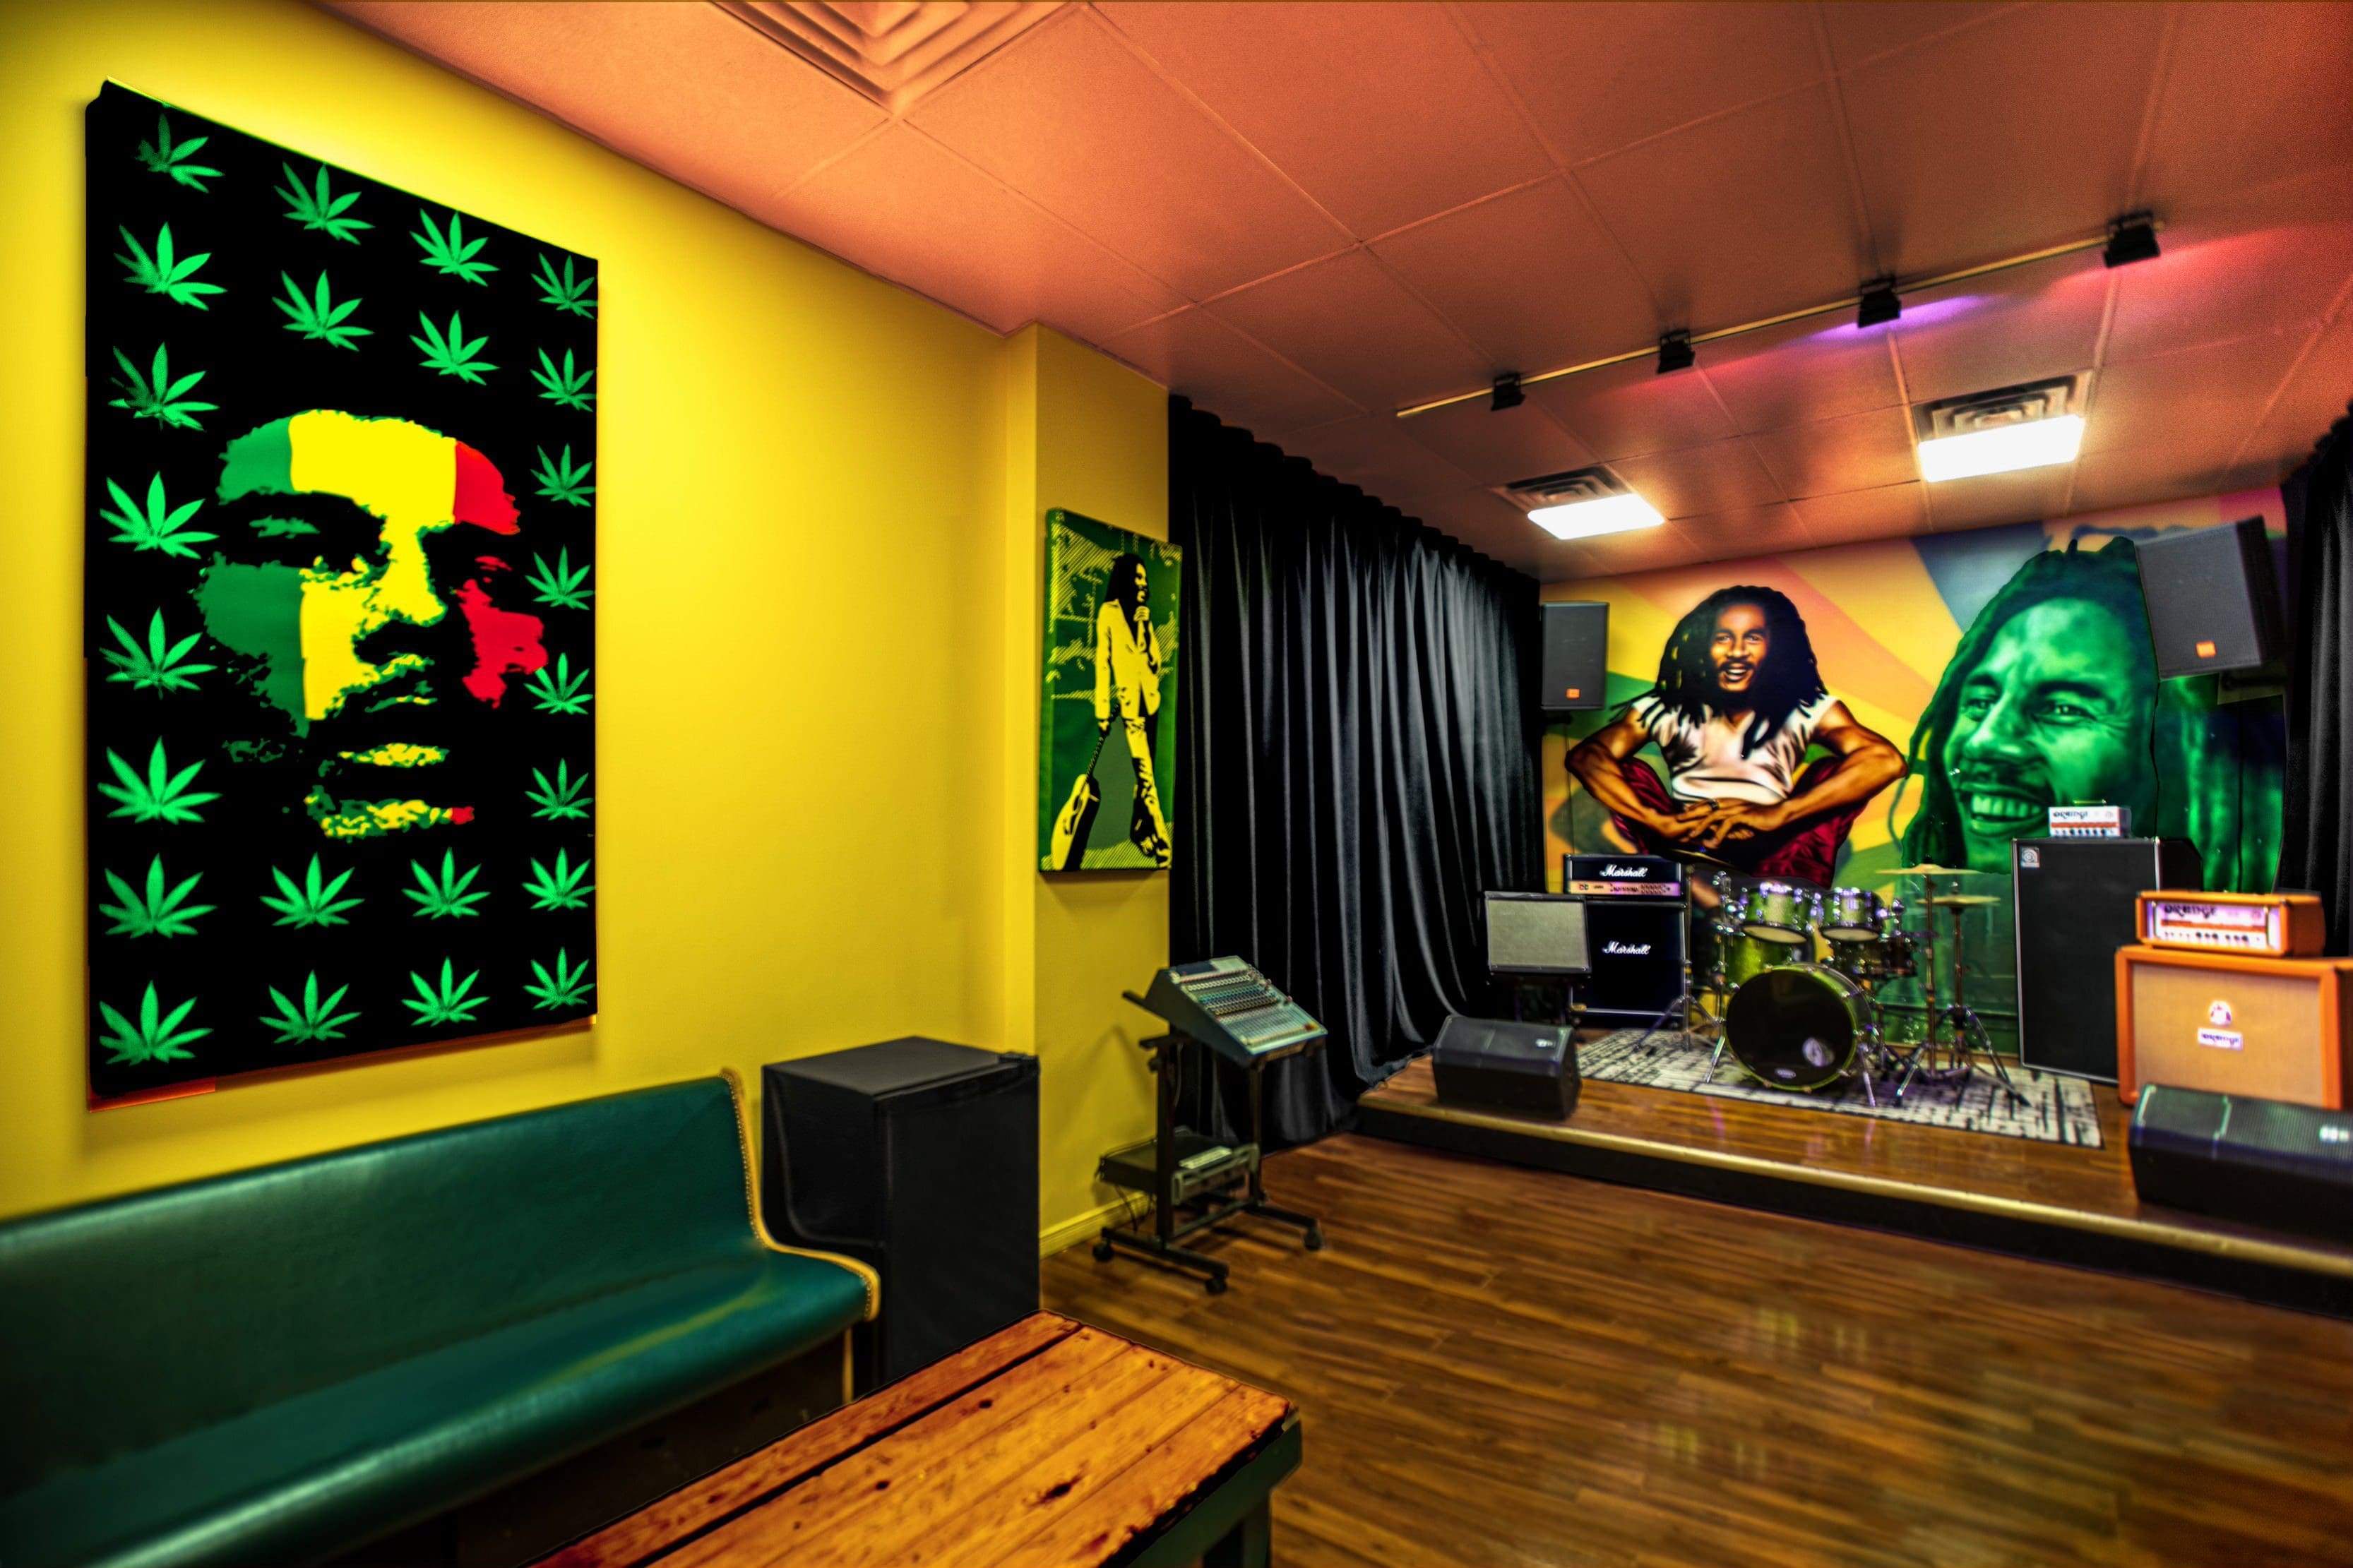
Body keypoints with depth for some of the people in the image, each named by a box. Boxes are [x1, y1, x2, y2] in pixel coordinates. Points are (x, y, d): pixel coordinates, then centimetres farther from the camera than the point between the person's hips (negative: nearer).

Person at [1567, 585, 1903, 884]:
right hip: (1687, 846, 0)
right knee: (1626, 775, -18)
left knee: (1834, 771, -17)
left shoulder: (1807, 709, -3)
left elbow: (1886, 760, -20)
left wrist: (1777, 814, -32)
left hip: (1768, 852, 0)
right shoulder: (1667, 709, -4)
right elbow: (1584, 757, -17)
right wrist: (1661, 822, -31)